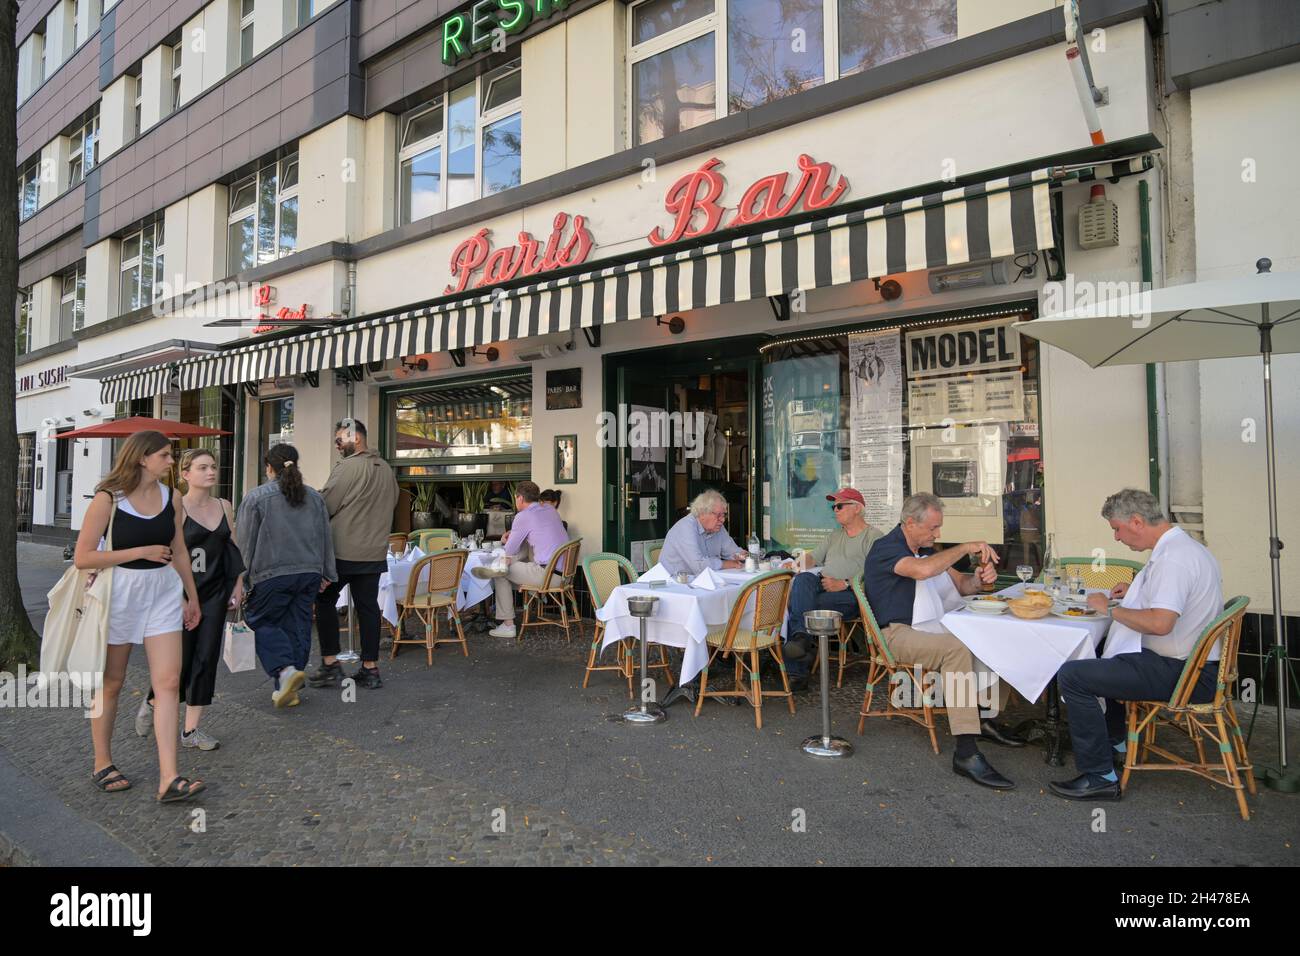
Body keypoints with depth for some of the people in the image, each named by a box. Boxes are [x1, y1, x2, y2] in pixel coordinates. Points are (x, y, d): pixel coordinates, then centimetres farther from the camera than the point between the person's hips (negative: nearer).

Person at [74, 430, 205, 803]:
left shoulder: (170, 498, 4)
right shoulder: (108, 499, -10)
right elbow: (83, 557, -13)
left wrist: (192, 597, 18)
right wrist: (142, 552, -16)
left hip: (163, 593, 4)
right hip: (120, 593, -4)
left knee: (169, 682, -4)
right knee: (111, 684, 12)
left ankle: (169, 779, -4)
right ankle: (102, 764, 32)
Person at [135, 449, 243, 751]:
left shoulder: (224, 507, 7)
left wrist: (237, 585, 11)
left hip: (215, 593, 5)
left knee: (206, 659, 5)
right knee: (179, 660, 1)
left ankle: (191, 730, 15)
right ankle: (151, 703, 33)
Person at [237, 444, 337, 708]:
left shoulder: (255, 497, -3)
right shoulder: (315, 497, 10)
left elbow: (246, 544, -3)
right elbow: (326, 538, 13)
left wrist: (243, 580, 3)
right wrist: (326, 574, 19)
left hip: (271, 574, -4)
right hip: (310, 573, 4)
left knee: (263, 622, 9)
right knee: (298, 627, 9)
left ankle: (286, 670, -11)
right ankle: (288, 689, 12)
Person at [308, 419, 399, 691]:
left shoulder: (348, 466, -13)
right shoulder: (386, 469, 9)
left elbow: (325, 506, -12)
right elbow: (392, 503, 17)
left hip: (342, 550, -6)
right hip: (375, 552, 6)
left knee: (325, 600, 9)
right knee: (368, 606, 9)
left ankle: (330, 663, 10)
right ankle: (370, 668, 13)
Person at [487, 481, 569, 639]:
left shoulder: (523, 516, -9)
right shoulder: (550, 510, 14)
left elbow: (510, 551, -1)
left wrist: (510, 541, 22)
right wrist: (514, 534, 25)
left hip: (549, 574, -8)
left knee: (501, 572, 6)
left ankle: (508, 625, 7)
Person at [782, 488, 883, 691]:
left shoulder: (875, 537, 4)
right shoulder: (834, 536, 30)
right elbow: (813, 558, 26)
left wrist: (844, 584, -16)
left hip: (852, 596, -6)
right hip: (822, 588, 6)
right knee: (804, 578, -28)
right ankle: (802, 637, -33)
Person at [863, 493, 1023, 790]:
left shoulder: (925, 548, 17)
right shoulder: (886, 548, -12)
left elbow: (960, 583, 18)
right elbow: (923, 570, -32)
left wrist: (979, 578, -5)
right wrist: (966, 548, -22)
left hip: (933, 627, 9)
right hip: (899, 634, -9)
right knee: (957, 647, -34)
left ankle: (986, 718, 9)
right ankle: (966, 753, -35)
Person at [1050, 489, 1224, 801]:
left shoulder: (1173, 558, -22)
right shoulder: (1186, 545, 12)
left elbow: (1160, 622, -32)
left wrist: (1110, 609, -17)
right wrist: (1137, 591, 19)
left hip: (1182, 674, -11)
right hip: (1194, 662, 11)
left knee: (1071, 675, -20)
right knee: (1105, 661, 34)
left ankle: (1100, 777, -11)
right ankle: (1114, 741, 40)